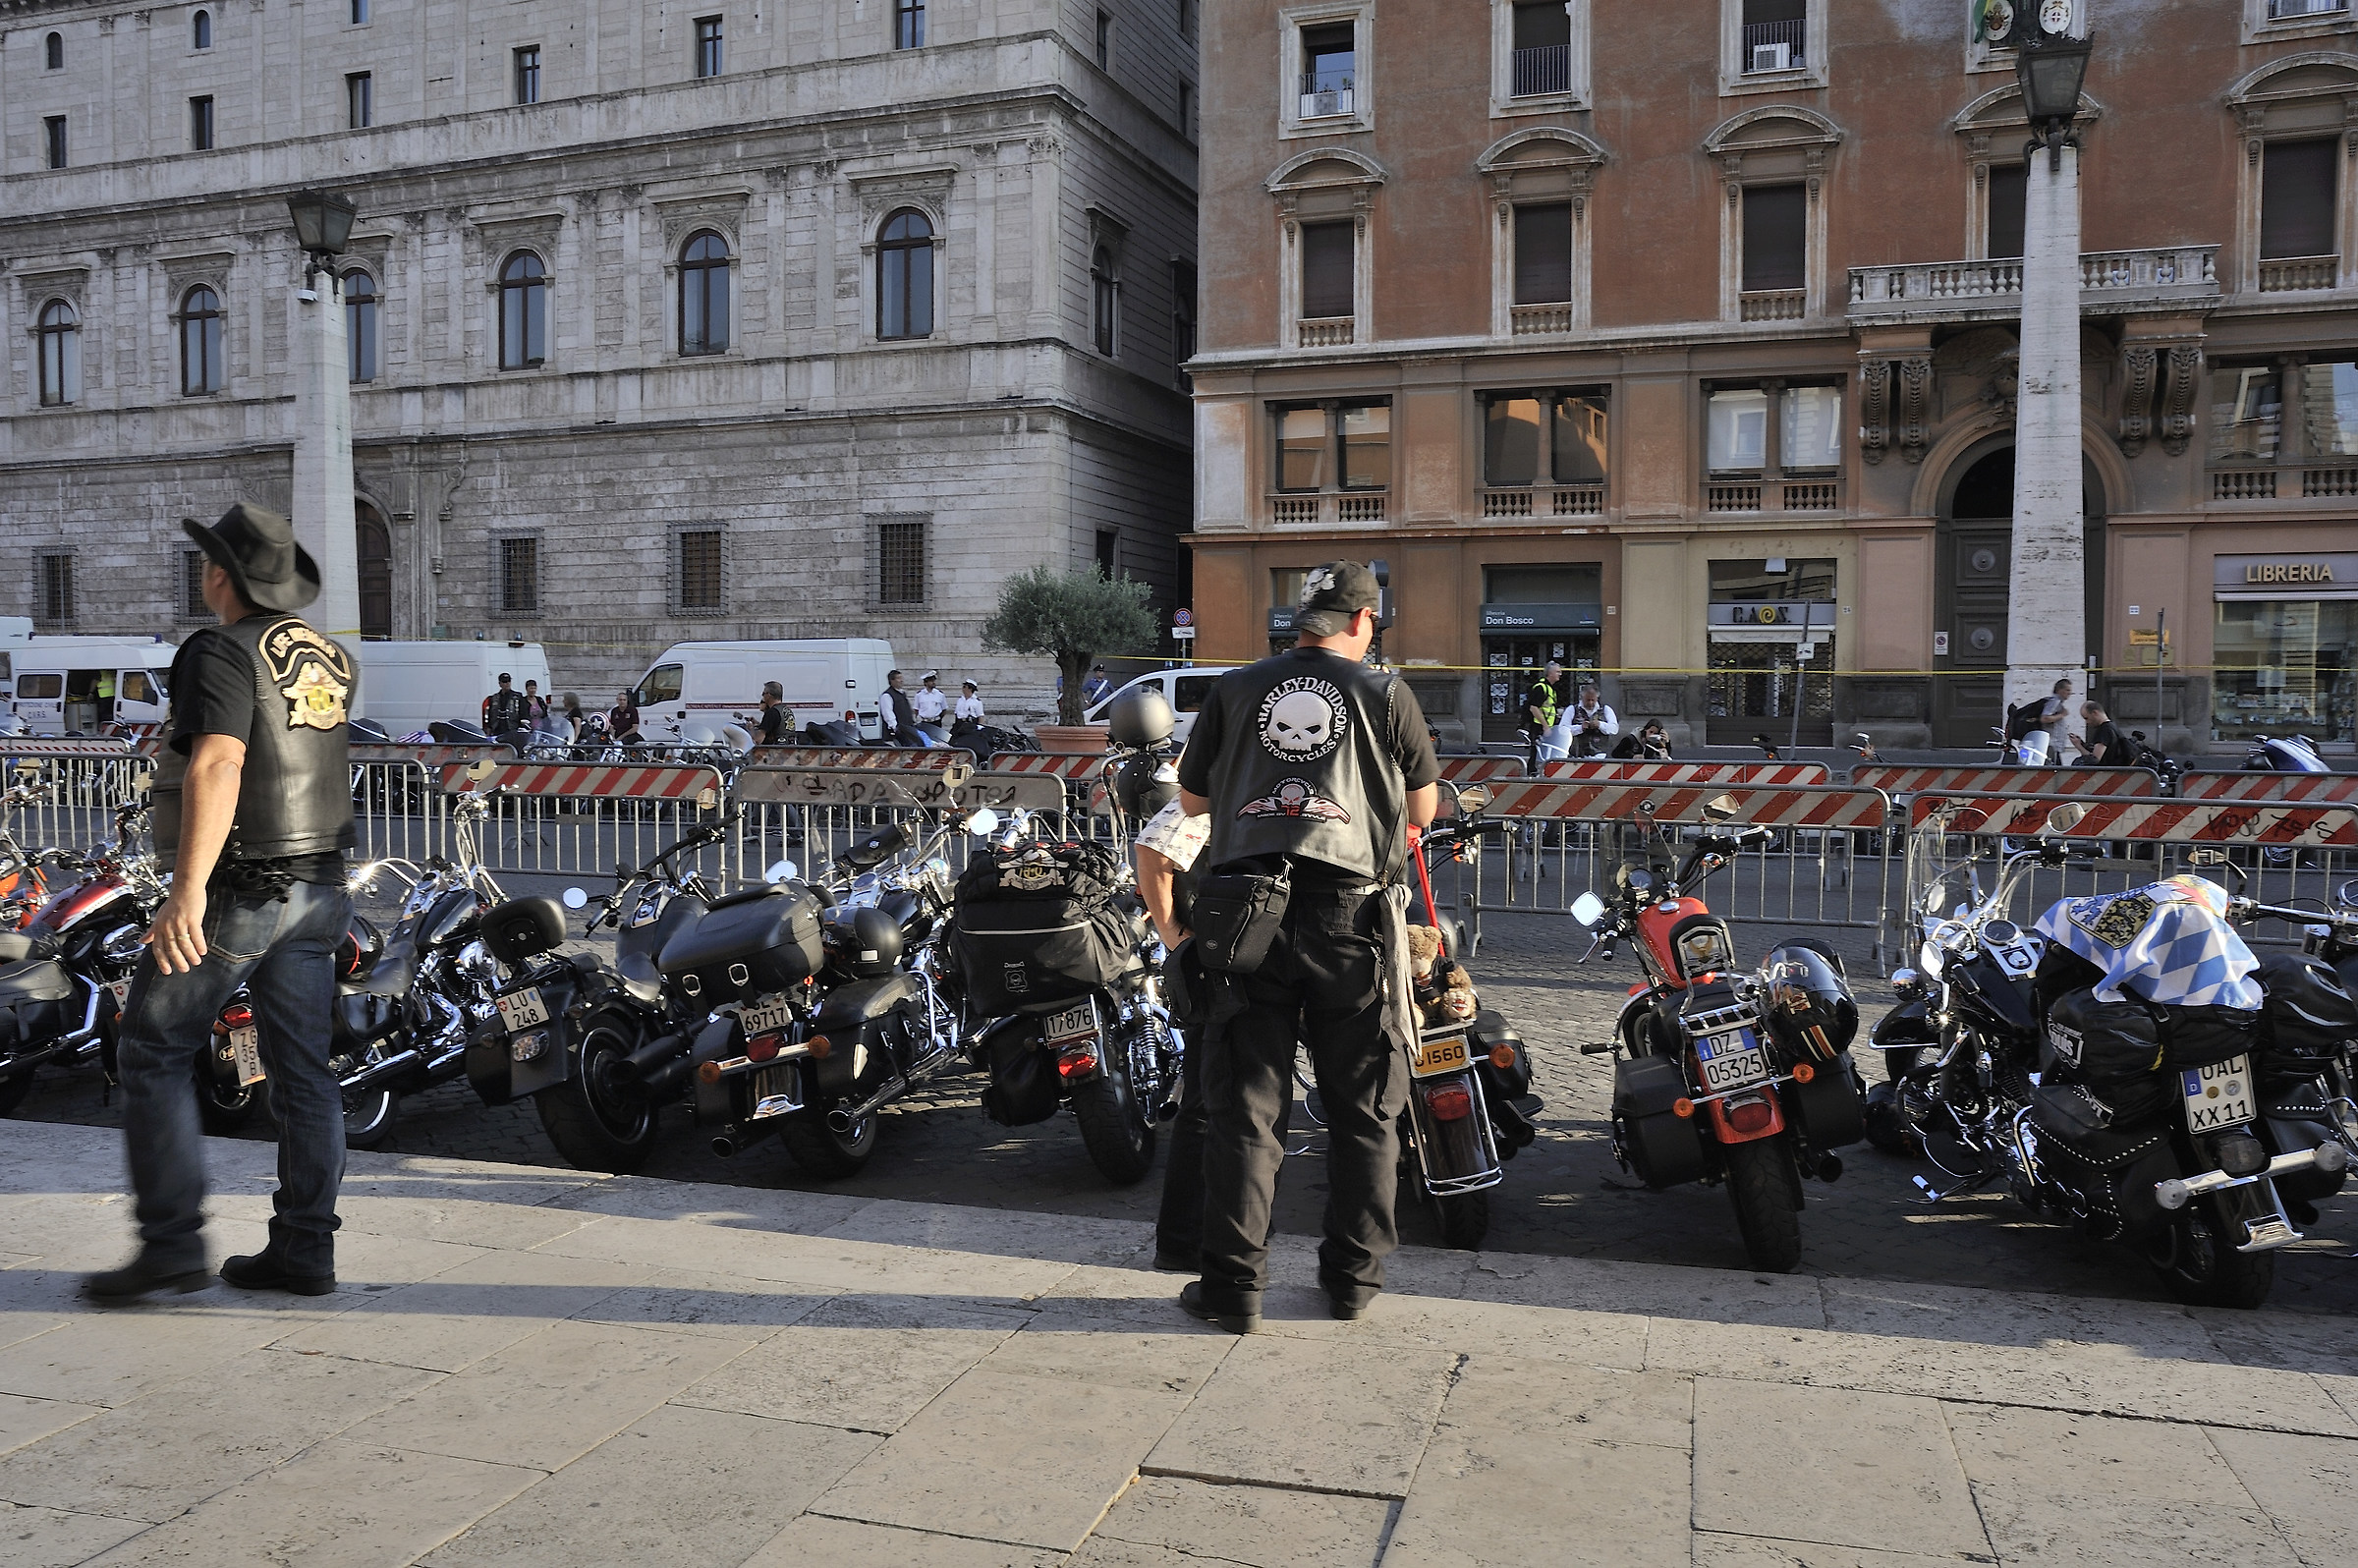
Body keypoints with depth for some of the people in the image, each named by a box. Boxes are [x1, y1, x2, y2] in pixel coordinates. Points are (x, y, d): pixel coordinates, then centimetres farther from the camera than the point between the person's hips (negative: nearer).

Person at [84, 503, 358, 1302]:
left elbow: (218, 766, -28)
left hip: (236, 893, -7)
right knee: (300, 1069, 8)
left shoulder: (223, 653, -13)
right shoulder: (331, 661, 10)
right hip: (317, 893, 7)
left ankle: (171, 1244, 3)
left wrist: (189, 890, -34)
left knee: (154, 1056, 5)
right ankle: (304, 1250, 11)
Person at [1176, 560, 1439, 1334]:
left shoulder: (1234, 690, 9)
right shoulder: (1384, 692, 5)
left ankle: (1233, 1284, 8)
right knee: (1363, 1108, 12)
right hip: (1351, 911, -1)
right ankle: (1353, 1276, 20)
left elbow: (1192, 797, 17)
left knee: (1244, 1104, 5)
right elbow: (1423, 807, 13)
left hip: (1247, 906, 1)